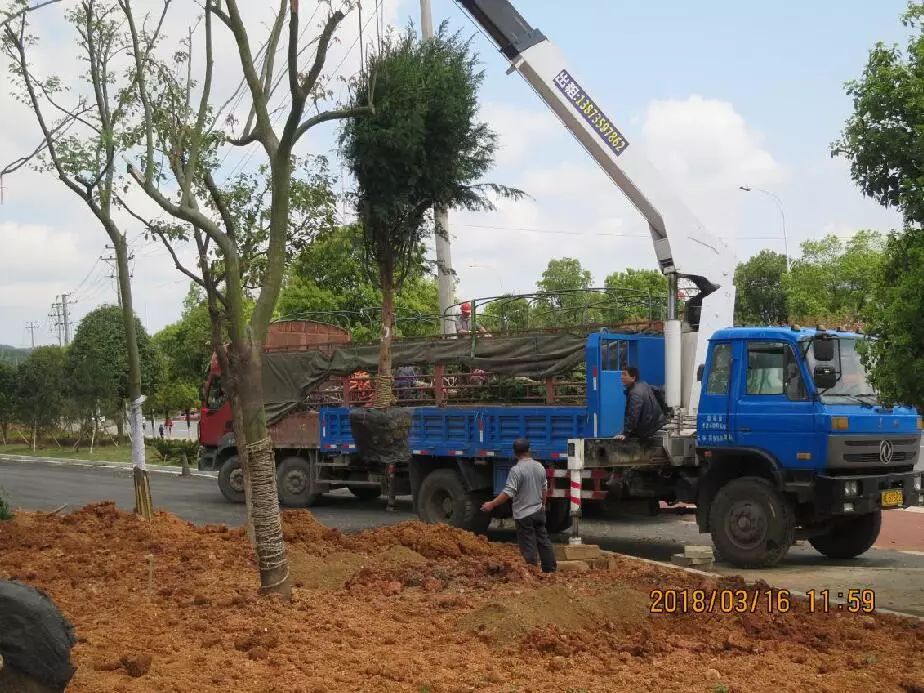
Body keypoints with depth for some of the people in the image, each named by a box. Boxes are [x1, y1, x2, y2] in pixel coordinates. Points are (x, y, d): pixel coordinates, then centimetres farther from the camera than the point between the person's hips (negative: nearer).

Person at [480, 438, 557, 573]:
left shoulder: (516, 470, -19)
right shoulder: (539, 467, 3)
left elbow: (508, 492, -25)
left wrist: (492, 504, -22)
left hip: (524, 514, -7)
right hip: (539, 511, 7)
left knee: (528, 546, -1)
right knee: (543, 541, 17)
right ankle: (550, 569, 23)